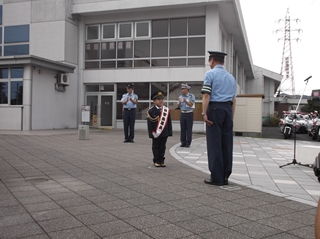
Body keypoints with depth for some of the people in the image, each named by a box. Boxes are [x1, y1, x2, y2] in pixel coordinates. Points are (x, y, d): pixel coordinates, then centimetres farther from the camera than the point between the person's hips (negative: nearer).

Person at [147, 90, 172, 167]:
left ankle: (161, 161, 19)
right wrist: (151, 133, -11)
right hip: (156, 133, -3)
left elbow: (169, 122, 7)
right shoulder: (151, 111, -6)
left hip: (164, 133, 3)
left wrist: (169, 131, 4)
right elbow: (149, 123, -7)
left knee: (162, 146, 10)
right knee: (156, 146, 7)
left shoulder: (167, 110, 4)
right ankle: (156, 161, 16)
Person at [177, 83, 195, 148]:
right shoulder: (180, 96, 7)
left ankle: (188, 143, 1)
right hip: (182, 113, 4)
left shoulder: (191, 96, -6)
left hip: (189, 114, -4)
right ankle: (183, 142, 8)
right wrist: (179, 102, -19)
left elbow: (191, 105, -17)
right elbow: (178, 106, 4)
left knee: (189, 129, -3)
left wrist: (185, 101, -35)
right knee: (182, 128, 3)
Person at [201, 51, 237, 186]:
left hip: (215, 108, -6)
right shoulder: (231, 77, 19)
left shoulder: (210, 74, 0)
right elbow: (234, 99, 16)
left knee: (214, 143, -3)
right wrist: (231, 116, 18)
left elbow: (206, 95, -11)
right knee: (227, 143, 7)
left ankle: (217, 177, -2)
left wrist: (204, 113, -13)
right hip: (228, 110, 6)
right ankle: (225, 176, 11)